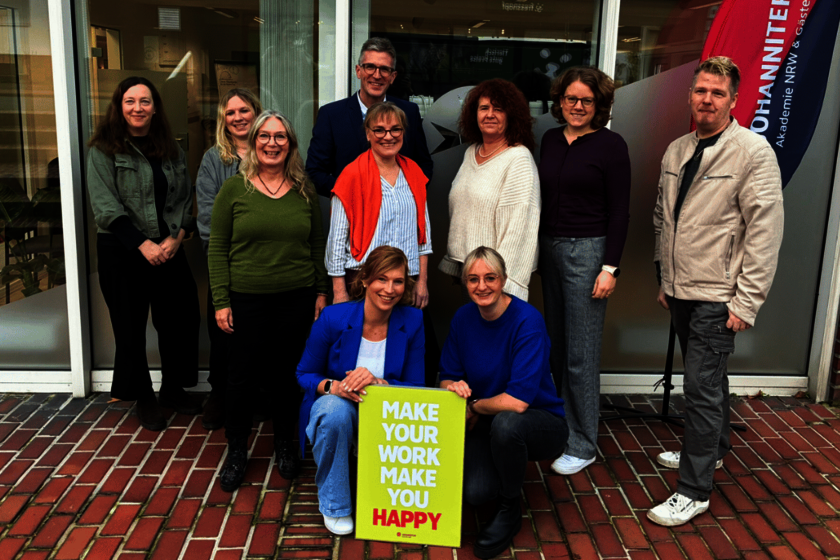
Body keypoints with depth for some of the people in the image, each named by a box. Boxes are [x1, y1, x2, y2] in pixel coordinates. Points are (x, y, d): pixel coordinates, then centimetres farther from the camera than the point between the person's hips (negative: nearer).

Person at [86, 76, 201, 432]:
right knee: (131, 327, 6)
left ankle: (173, 388, 25)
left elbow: (184, 198, 8)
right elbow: (104, 206, -11)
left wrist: (176, 236, -9)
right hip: (121, 252, -3)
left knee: (180, 319, 5)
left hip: (168, 249, 4)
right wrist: (142, 244, -17)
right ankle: (143, 397, 23)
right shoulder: (104, 149, -3)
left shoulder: (171, 149, 10)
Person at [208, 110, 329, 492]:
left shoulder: (304, 190, 6)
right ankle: (236, 452, 23)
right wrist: (221, 301, -6)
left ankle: (284, 445, 30)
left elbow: (318, 246, 11)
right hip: (247, 301, -2)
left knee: (289, 374, 10)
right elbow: (217, 248, -1)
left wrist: (321, 291, 7)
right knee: (243, 376, 4)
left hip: (296, 300, 2)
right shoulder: (234, 189, -1)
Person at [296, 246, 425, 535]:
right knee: (335, 408, -37)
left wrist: (378, 383, -27)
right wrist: (334, 387, -25)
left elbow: (415, 388, -7)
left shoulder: (412, 321, -9)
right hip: (335, 411, -1)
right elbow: (305, 373, -2)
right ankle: (333, 505, -14)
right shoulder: (334, 318, -14)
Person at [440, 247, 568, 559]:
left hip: (542, 424, -4)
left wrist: (474, 407, -15)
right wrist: (455, 387, -19)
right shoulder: (463, 318, -4)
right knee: (475, 493, -22)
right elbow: (447, 378, 5)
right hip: (486, 425, 4)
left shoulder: (527, 321, -23)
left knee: (505, 423, -39)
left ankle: (510, 510, -10)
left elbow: (518, 401, -31)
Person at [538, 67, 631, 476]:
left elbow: (619, 212, -8)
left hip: (587, 250, -6)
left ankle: (582, 445, 10)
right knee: (556, 347, 13)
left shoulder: (610, 145, -6)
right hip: (548, 247, 6)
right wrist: (536, 249, 11)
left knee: (581, 354, -2)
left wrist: (610, 268, -13)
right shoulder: (550, 140, 11)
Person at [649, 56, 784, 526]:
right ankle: (713, 448, 41)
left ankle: (694, 491, 5)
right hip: (681, 292, 7)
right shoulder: (677, 151, 8)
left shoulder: (753, 151, -12)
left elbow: (766, 230, -14)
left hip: (717, 298, -7)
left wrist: (747, 302, -16)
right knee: (708, 379, 22)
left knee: (702, 387, -6)